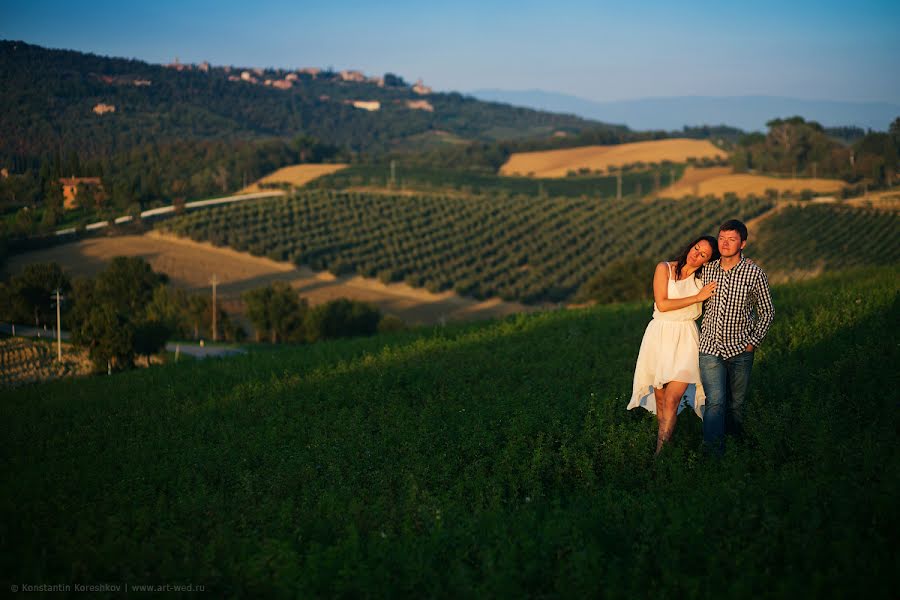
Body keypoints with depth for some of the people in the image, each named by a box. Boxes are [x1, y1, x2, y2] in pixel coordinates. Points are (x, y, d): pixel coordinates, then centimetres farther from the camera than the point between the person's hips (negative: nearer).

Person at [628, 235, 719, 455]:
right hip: (660, 336, 0)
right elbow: (662, 304, -11)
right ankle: (665, 443, 24)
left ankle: (660, 452, -10)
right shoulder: (664, 269, -1)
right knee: (660, 398, 7)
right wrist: (697, 297, -12)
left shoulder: (703, 278, 7)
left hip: (685, 338, 0)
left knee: (672, 399, -11)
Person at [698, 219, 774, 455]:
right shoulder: (707, 270, 1)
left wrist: (753, 342, -3)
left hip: (740, 350, -1)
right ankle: (713, 452, -11)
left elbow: (767, 312, 3)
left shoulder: (755, 273, -6)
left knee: (736, 403, 10)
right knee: (715, 402, -11)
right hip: (710, 348, 1)